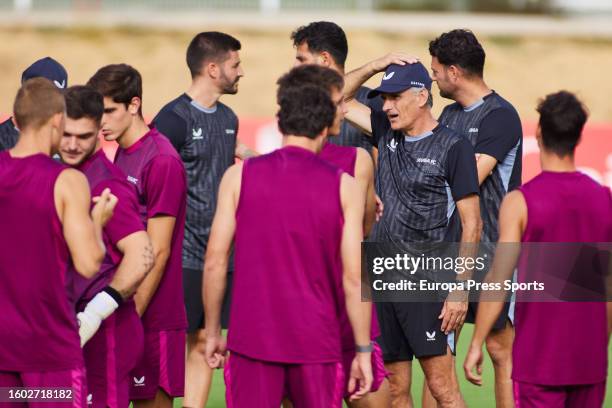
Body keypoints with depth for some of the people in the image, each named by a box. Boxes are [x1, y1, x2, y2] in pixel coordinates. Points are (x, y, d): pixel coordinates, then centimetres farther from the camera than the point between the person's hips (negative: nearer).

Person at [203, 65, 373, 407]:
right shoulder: (344, 187, 0)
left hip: (252, 339, 0)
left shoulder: (239, 176, 2)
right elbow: (354, 277, -4)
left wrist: (213, 331, 10)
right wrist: (363, 351, 2)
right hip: (317, 341, 0)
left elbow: (215, 261, 0)